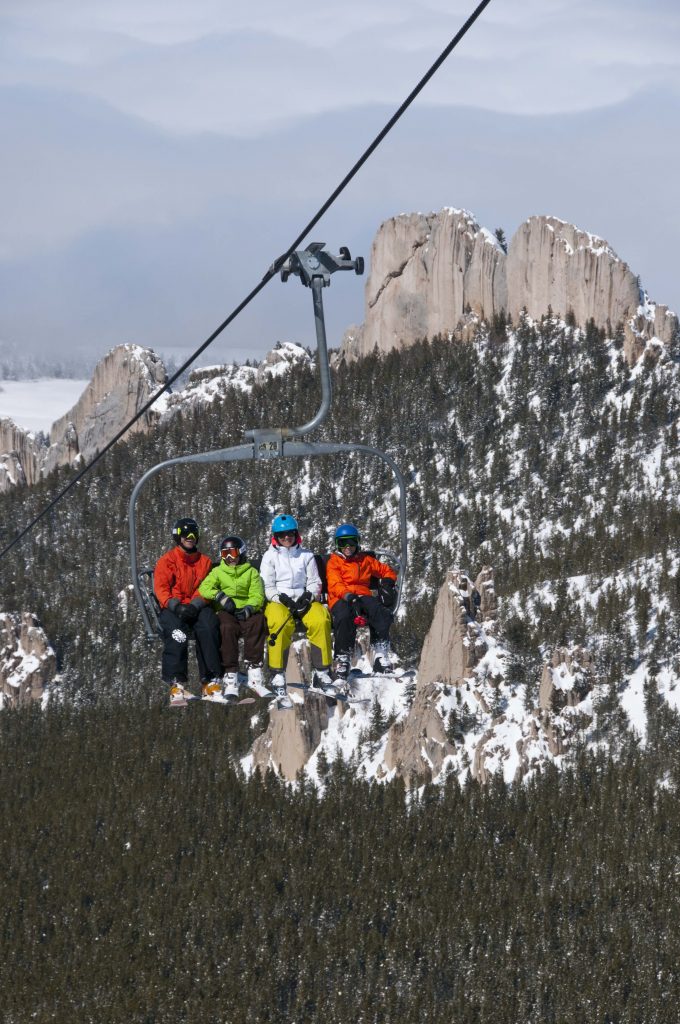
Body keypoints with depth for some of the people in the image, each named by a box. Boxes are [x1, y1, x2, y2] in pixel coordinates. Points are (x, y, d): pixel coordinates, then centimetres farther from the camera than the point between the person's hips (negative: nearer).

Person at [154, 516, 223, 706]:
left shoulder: (204, 562, 18)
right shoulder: (167, 561, 9)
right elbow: (161, 588, -1)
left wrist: (195, 605, -14)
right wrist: (176, 606, -19)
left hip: (197, 607, 2)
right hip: (172, 608, -2)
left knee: (209, 627, -31)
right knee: (176, 632, -35)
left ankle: (211, 681, -33)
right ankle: (176, 683, -38)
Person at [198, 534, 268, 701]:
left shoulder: (251, 572, 18)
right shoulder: (218, 572, 20)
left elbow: (257, 595, 5)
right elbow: (204, 588, 3)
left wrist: (249, 608, -17)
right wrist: (220, 597, -15)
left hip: (246, 611, 0)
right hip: (225, 612, 0)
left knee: (257, 621, -35)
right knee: (227, 627, -36)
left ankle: (255, 674, -37)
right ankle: (230, 678, -41)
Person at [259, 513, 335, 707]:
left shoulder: (306, 556, 16)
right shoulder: (270, 557, 10)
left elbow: (314, 582, 13)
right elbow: (267, 587, 3)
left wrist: (308, 596, -8)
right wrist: (282, 598, -15)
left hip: (304, 601, 2)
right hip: (278, 602, -2)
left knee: (320, 620, -31)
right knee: (281, 623, -37)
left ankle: (322, 673, -25)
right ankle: (278, 676, -37)